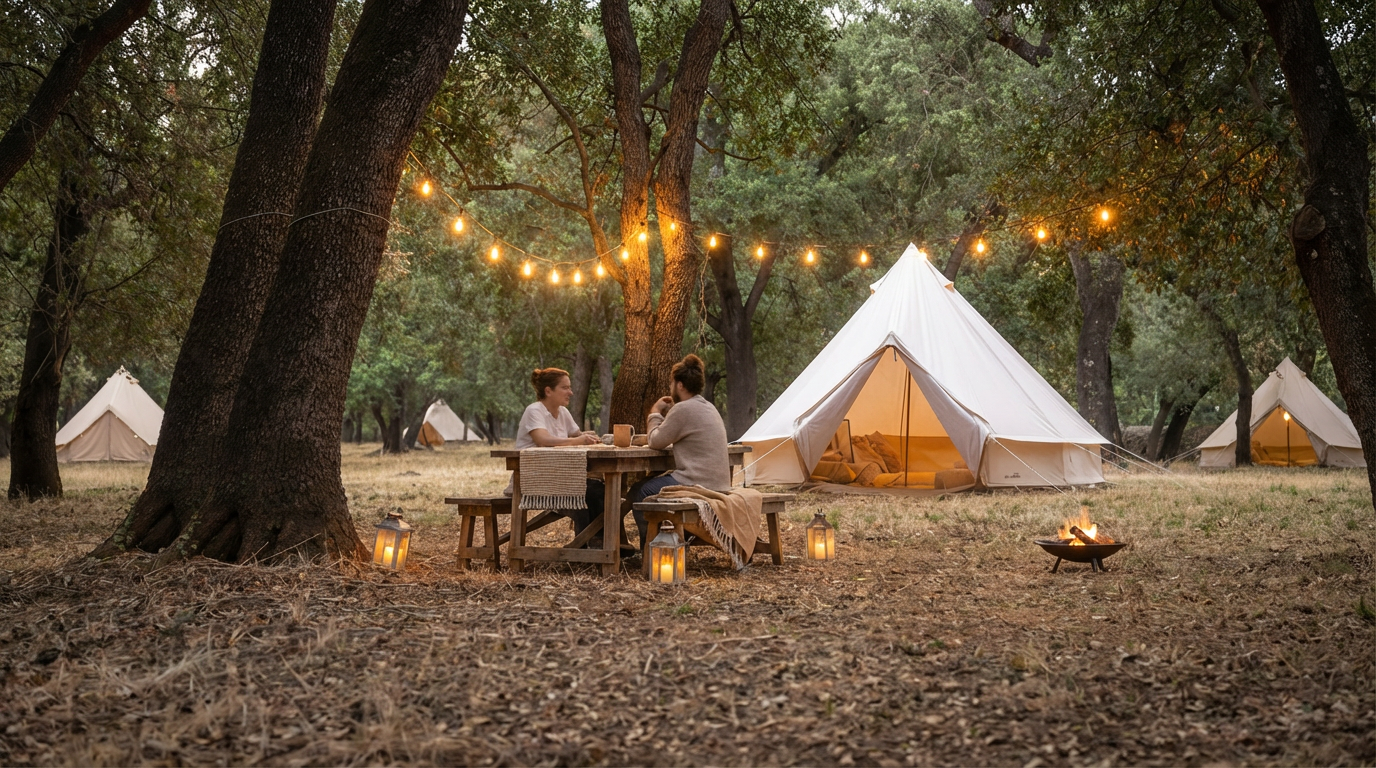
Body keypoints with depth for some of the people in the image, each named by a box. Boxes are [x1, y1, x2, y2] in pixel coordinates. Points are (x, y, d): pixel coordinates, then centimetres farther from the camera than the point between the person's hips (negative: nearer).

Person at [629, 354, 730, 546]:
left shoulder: (684, 409, -16)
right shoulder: (709, 407, 15)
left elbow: (656, 442, -8)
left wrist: (655, 413, 6)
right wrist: (669, 412, 14)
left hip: (697, 485, -10)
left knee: (640, 492, -1)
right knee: (652, 484, 25)